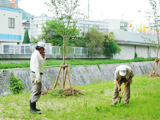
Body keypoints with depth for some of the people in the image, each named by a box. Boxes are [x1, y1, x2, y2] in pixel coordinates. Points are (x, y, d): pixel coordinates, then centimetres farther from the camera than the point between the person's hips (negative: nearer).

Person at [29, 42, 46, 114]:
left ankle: (32, 107, 25)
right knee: (36, 92, -9)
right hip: (36, 75, -11)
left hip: (37, 75, 11)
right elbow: (36, 67, -22)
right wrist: (38, 78, -24)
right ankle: (33, 109, -7)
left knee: (34, 91, 16)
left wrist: (43, 57, 8)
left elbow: (42, 62, 26)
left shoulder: (38, 54, 14)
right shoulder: (36, 54, -16)